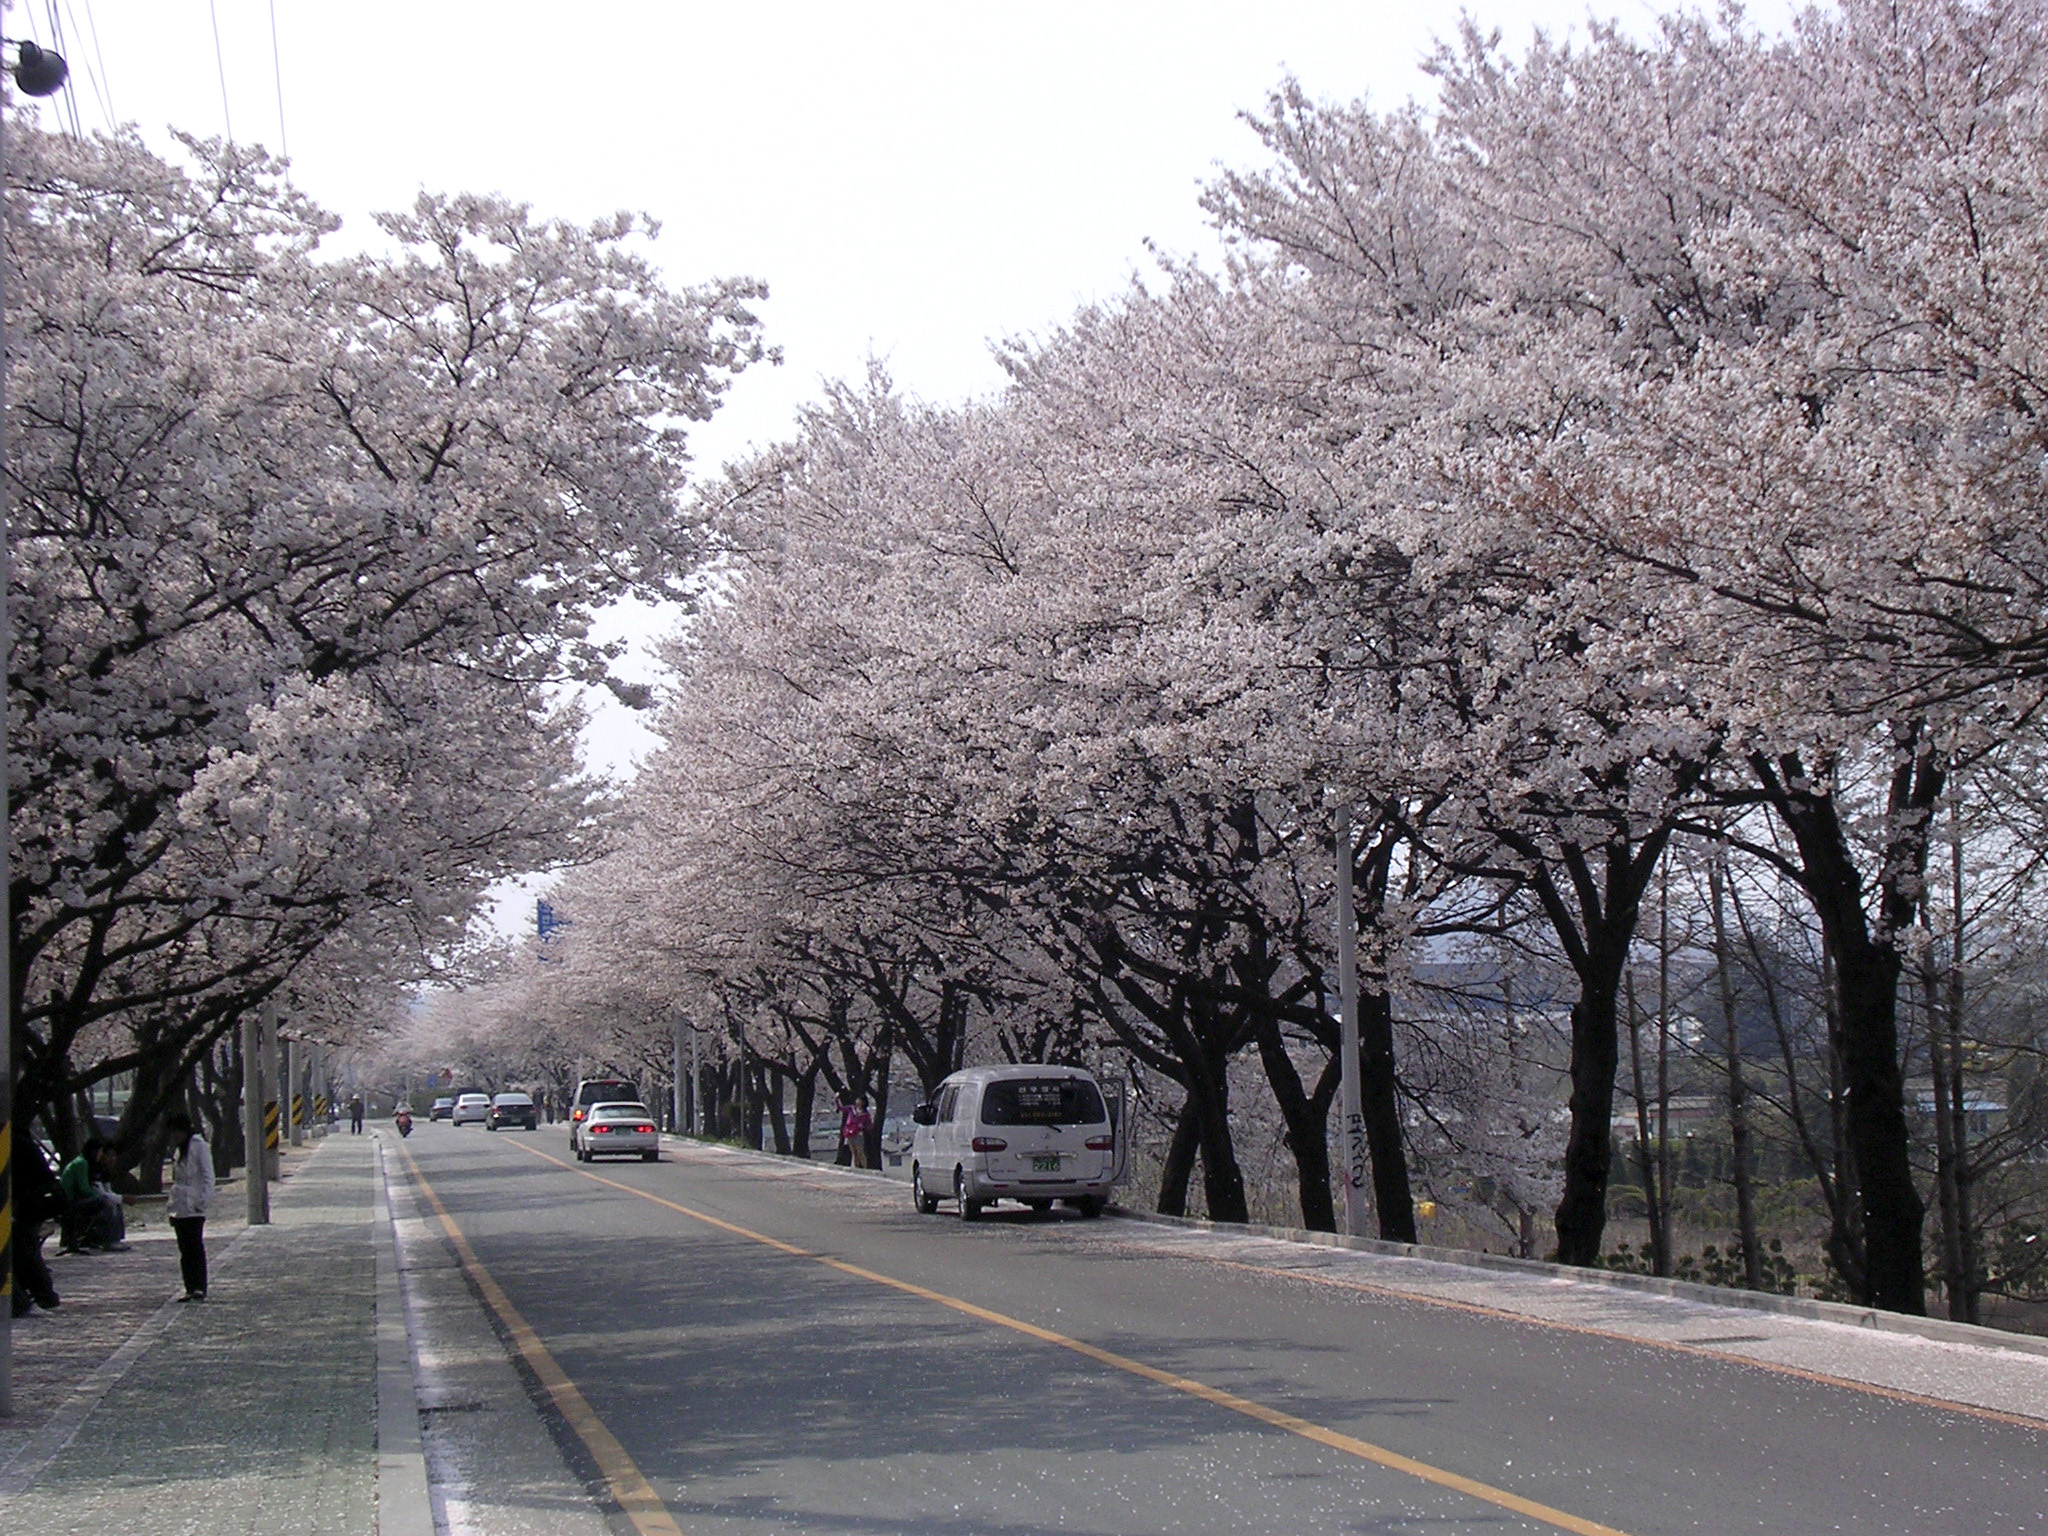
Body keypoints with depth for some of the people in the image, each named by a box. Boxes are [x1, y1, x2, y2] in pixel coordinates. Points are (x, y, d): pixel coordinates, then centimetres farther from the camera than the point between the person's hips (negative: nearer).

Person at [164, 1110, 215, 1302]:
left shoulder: (199, 1146, -6)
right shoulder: (178, 1150, 18)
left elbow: (208, 1176, -10)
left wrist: (204, 1201, -18)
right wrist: (173, 1204, 15)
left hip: (194, 1209, -8)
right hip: (179, 1208, 8)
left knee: (196, 1248, -9)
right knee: (185, 1250, 7)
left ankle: (200, 1288, -11)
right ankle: (190, 1289, 9)